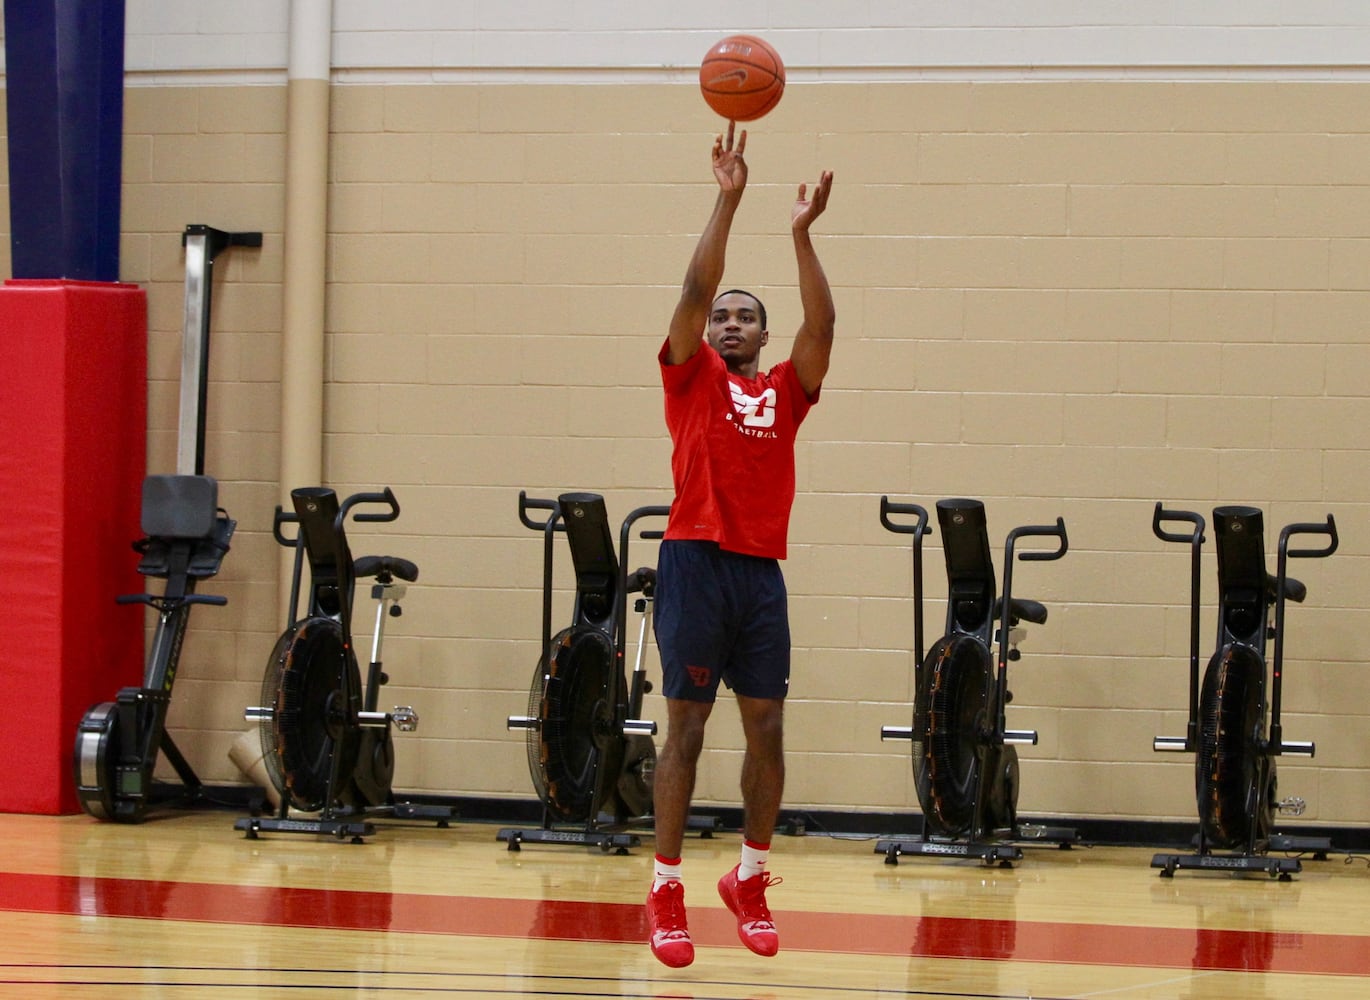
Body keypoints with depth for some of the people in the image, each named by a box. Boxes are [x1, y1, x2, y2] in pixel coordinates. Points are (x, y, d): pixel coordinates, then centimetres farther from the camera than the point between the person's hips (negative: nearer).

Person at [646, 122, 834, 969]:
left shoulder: (785, 392, 13)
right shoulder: (691, 379, 7)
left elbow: (821, 325, -1)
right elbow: (694, 290, -5)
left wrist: (803, 235, -9)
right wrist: (728, 201, -10)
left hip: (762, 569, 3)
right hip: (697, 560, -3)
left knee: (767, 727, 3)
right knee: (687, 725, -2)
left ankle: (751, 880, 19)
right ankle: (666, 890, 3)